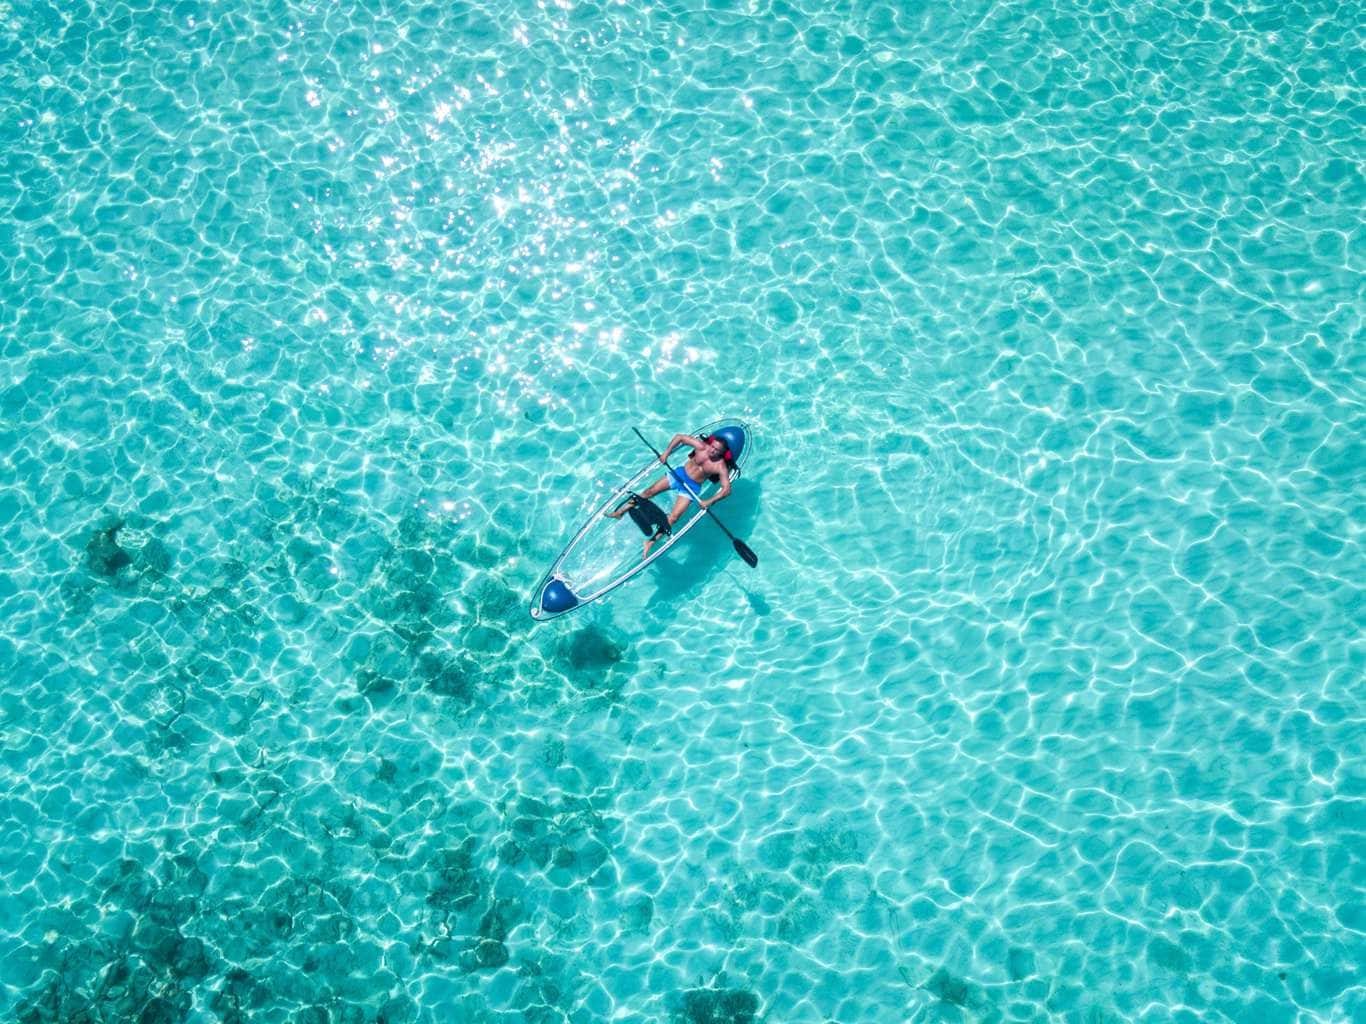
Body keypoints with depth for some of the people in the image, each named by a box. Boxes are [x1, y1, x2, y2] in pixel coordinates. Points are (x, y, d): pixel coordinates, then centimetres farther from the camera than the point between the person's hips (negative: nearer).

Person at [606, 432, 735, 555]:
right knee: (650, 491, -1)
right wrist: (666, 452, -14)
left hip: (692, 487, -3)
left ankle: (651, 542, -12)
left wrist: (709, 502, -36)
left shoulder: (720, 467, -21)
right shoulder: (701, 446, -13)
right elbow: (680, 437, -4)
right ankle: (620, 512, 8)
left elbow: (726, 489, -26)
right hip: (680, 473, 3)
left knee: (673, 517, -15)